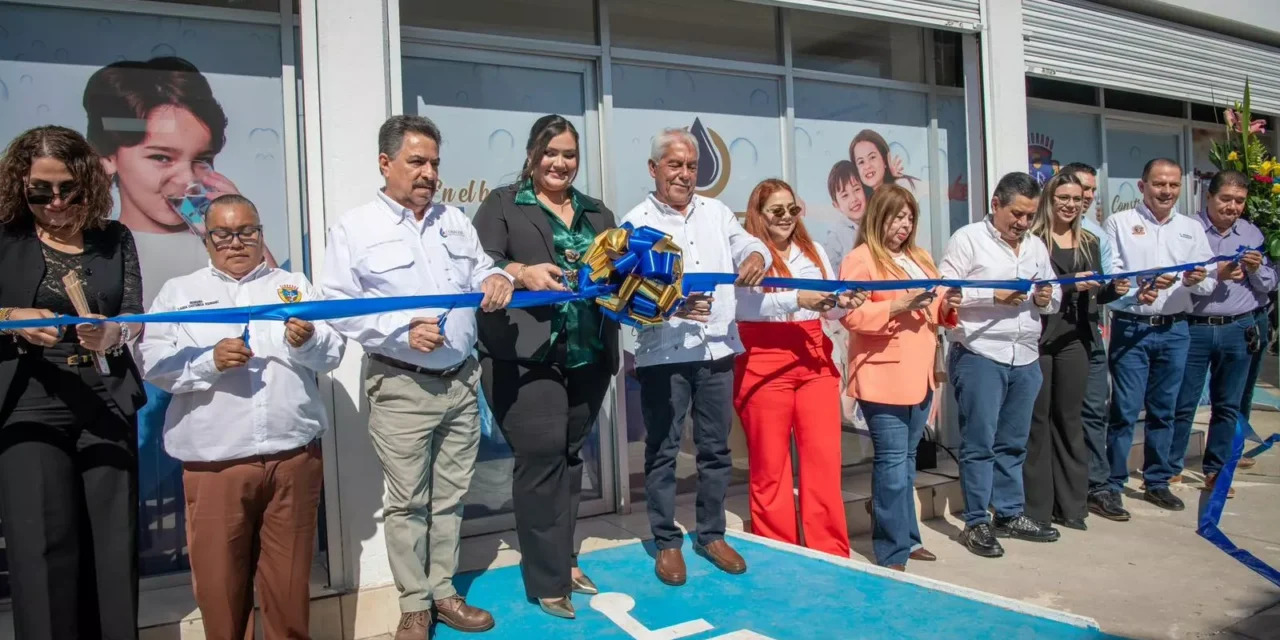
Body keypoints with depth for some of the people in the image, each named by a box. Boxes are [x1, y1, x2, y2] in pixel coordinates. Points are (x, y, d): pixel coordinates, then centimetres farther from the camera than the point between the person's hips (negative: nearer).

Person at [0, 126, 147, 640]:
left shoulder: (115, 239, 7)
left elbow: (136, 319, 1)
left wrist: (112, 334, -19)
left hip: (108, 404, 1)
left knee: (113, 537, 3)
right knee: (42, 543, -3)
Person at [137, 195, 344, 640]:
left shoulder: (294, 285, 14)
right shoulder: (179, 292, 11)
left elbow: (331, 354, 6)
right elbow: (153, 363, -1)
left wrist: (306, 343, -15)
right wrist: (210, 360, -17)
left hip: (294, 456, 1)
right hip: (214, 462, 0)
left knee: (289, 576, 10)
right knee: (218, 578, 7)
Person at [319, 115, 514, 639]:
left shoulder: (455, 221, 12)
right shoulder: (355, 228, -3)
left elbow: (482, 269, 18)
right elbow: (338, 306, -7)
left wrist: (496, 279, -6)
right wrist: (403, 329, -18)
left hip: (462, 381, 5)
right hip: (401, 387, -4)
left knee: (450, 496, 12)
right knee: (407, 502, 3)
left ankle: (442, 592, 26)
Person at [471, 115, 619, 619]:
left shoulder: (598, 214, 19)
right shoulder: (502, 204, 3)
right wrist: (521, 272, -28)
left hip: (587, 356, 6)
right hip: (525, 356, -5)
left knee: (569, 455, 13)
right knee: (542, 455, -6)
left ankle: (561, 560, 27)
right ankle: (547, 579, 6)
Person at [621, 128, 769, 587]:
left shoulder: (717, 213, 12)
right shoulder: (637, 222, -1)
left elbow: (747, 246, 4)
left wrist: (757, 256, -20)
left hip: (717, 350, 4)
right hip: (663, 354, -4)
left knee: (716, 448, 12)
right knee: (662, 451, 5)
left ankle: (711, 535, 27)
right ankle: (667, 542, 19)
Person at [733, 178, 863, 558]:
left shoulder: (814, 252, 16)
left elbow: (829, 307, 10)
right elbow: (748, 303, -17)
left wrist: (844, 302, -12)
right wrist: (797, 299, -29)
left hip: (814, 361, 5)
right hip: (763, 365, -5)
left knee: (824, 460, 3)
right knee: (770, 466, 4)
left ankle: (832, 557, 13)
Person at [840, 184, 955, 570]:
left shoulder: (920, 258, 18)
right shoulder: (860, 259, -6)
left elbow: (933, 312, 25)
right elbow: (851, 316, -16)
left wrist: (947, 306, 3)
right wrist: (897, 305, -23)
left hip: (919, 373, 8)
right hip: (883, 376, -8)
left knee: (907, 458, 16)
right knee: (892, 460, -7)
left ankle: (907, 537, 27)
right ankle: (892, 553, 0)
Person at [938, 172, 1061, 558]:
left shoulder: (1037, 246, 16)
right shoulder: (968, 238, -4)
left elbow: (1054, 296, 20)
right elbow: (944, 291, -12)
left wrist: (1046, 298, -2)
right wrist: (993, 295, -18)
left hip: (1026, 358, 6)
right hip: (979, 356, -6)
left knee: (1013, 443, 13)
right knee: (979, 443, -1)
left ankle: (1010, 515, 25)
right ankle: (976, 523, 9)